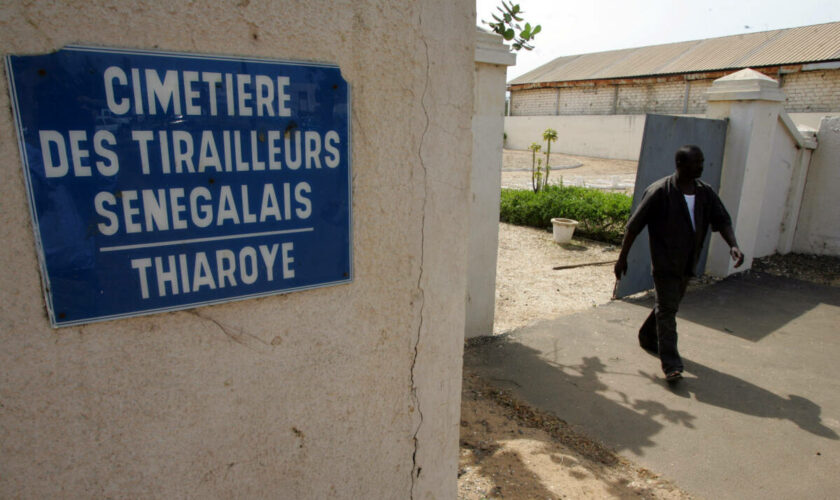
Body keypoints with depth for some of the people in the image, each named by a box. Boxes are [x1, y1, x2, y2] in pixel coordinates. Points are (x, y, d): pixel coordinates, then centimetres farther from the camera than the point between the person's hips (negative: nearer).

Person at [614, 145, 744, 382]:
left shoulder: (705, 192, 4)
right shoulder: (660, 191, -15)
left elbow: (722, 219, 5)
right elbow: (634, 225, -12)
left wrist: (733, 245, -15)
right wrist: (622, 258, -10)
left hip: (687, 263, 7)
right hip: (665, 262, -7)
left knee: (668, 305, 19)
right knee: (667, 310, -6)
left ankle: (647, 338, 41)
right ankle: (671, 365, -3)